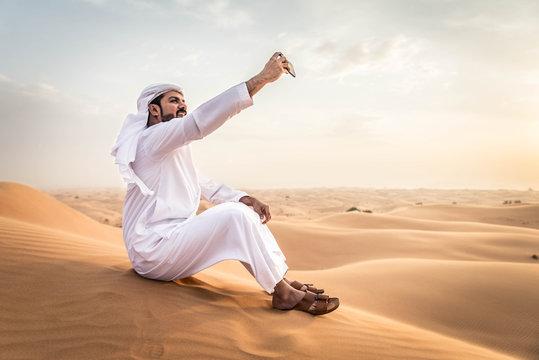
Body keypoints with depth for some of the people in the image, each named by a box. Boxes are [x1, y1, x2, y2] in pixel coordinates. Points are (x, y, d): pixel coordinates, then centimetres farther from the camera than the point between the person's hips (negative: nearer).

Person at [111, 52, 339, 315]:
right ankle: (283, 294, -19)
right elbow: (202, 119, -26)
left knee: (246, 211, 2)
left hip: (172, 239, 10)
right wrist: (262, 78, -27)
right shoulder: (152, 139, -11)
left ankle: (283, 281, -5)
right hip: (152, 250, -10)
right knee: (235, 215, -26)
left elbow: (210, 188, 17)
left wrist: (247, 199, -5)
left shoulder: (178, 153, 20)